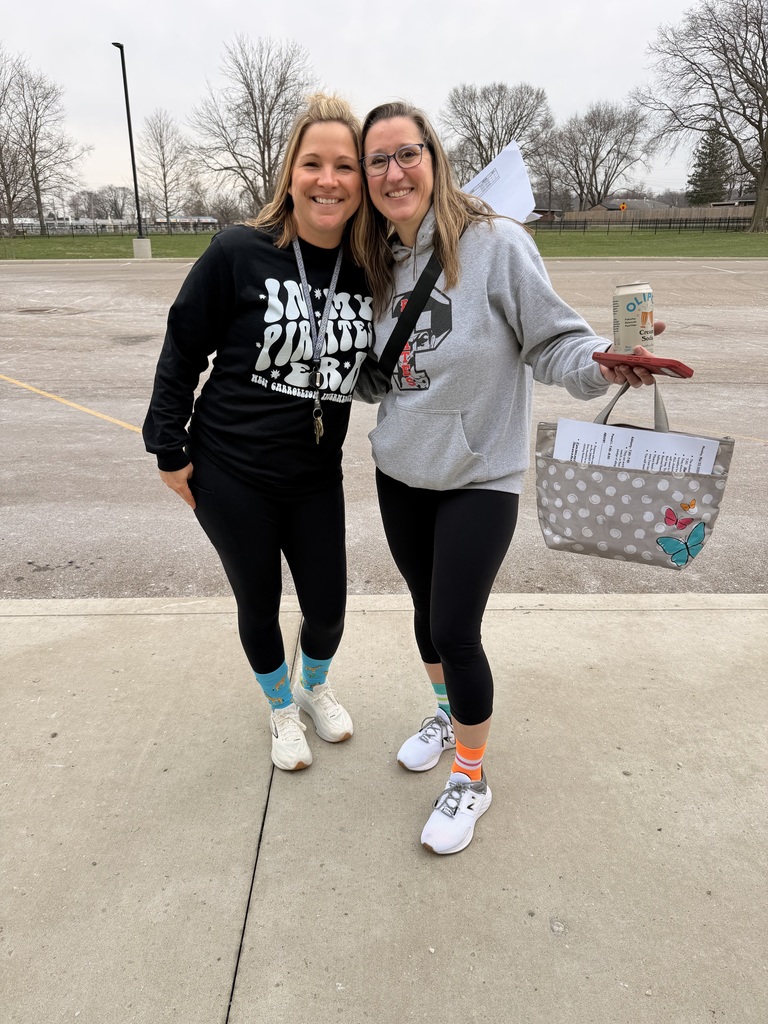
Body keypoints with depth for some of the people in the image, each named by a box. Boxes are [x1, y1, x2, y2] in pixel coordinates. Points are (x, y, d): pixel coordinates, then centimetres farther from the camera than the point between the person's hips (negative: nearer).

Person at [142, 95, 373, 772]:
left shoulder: (369, 272, -3)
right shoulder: (239, 253, -13)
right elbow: (182, 351, -5)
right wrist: (169, 450, -4)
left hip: (316, 478, 3)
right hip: (230, 474, -2)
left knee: (327, 607, 10)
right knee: (259, 604, 13)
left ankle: (315, 686, 46)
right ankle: (281, 706, 43)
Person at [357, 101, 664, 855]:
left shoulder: (494, 243, -15)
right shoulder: (381, 262, 5)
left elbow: (554, 341, -16)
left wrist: (606, 365, -33)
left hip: (479, 480, -6)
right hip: (400, 474, 6)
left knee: (454, 632, -3)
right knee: (427, 611, 19)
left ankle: (470, 780, 23)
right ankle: (447, 715, 48)